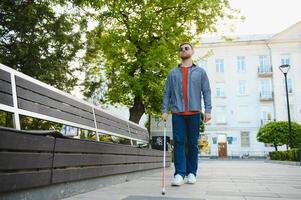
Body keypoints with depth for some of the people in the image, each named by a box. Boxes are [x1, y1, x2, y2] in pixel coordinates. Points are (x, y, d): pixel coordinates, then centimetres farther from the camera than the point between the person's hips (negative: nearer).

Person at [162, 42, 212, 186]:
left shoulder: (200, 72, 12)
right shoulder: (173, 73, 14)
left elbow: (206, 92, 6)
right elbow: (167, 93, 9)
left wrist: (208, 110, -5)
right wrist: (165, 110, -2)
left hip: (194, 113, 0)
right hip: (177, 113, 1)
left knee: (192, 144, 4)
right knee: (179, 143, -5)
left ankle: (191, 173, 12)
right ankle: (179, 174, -4)